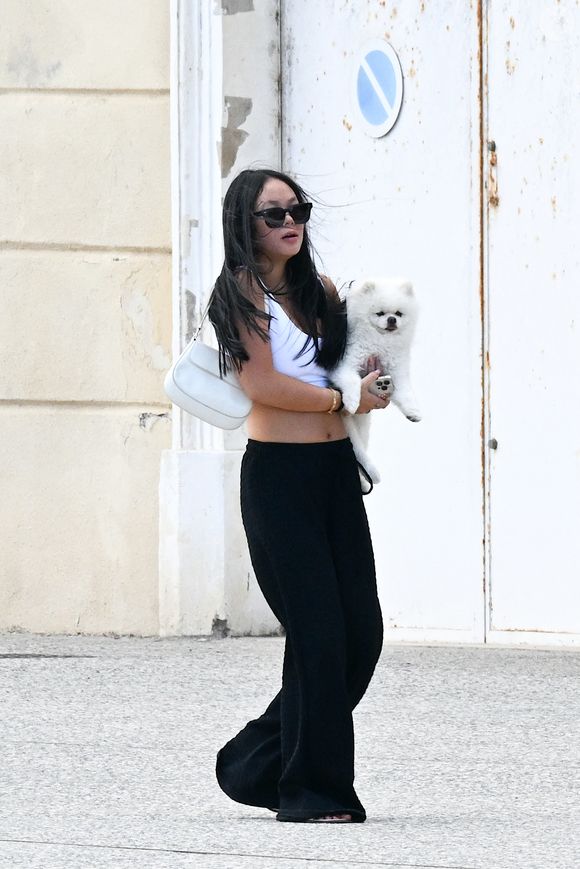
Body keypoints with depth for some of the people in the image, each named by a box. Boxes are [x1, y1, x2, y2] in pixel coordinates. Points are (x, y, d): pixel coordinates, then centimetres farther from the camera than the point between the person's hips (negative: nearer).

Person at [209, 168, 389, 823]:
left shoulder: (321, 292, 16)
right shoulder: (241, 291, -4)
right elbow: (261, 385, -14)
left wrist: (369, 373, 10)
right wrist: (344, 399, -5)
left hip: (337, 471, 7)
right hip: (278, 473, -7)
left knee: (362, 632, 3)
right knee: (318, 632, -9)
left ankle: (258, 763, 18)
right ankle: (309, 790, 1)